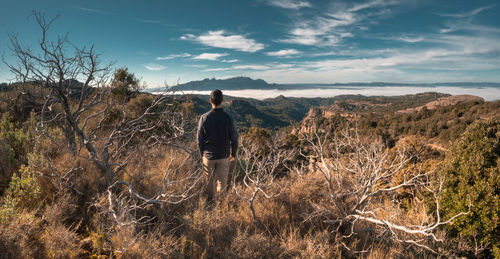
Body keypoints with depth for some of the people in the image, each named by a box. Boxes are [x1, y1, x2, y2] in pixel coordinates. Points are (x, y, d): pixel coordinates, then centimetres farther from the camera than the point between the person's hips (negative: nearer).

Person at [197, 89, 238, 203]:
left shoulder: (204, 118, -11)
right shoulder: (228, 118, -13)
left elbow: (200, 139, -3)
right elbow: (234, 139, -7)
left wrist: (202, 153, 12)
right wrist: (233, 153, 10)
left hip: (208, 156, 1)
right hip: (224, 156, -1)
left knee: (210, 181, 19)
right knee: (222, 182, 16)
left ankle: (210, 202, 32)